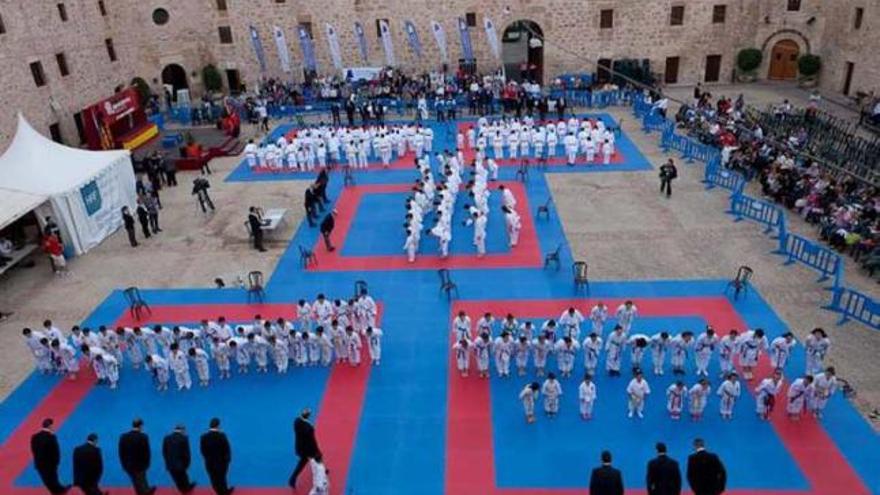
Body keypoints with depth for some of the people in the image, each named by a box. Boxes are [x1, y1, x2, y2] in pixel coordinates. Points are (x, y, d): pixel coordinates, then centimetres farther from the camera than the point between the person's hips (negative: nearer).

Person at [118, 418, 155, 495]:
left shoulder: (123, 436, -5)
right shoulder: (143, 437, -17)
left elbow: (121, 452, -1)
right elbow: (146, 452, -12)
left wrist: (124, 464, 9)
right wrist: (146, 464, 2)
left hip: (128, 465, 4)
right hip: (140, 465, -4)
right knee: (141, 484, 9)